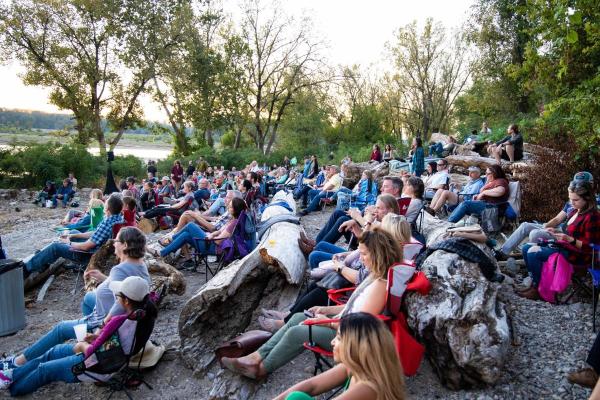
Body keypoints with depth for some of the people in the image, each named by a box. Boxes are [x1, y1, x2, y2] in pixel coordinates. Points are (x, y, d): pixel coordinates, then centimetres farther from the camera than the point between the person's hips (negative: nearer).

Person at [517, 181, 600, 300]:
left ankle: (537, 289, -7)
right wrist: (557, 232, 4)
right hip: (567, 247, 10)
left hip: (579, 255, -10)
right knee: (527, 248, 3)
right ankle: (534, 283, 7)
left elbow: (590, 247, -19)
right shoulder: (575, 212, 7)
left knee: (533, 253, -22)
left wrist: (570, 240, -30)